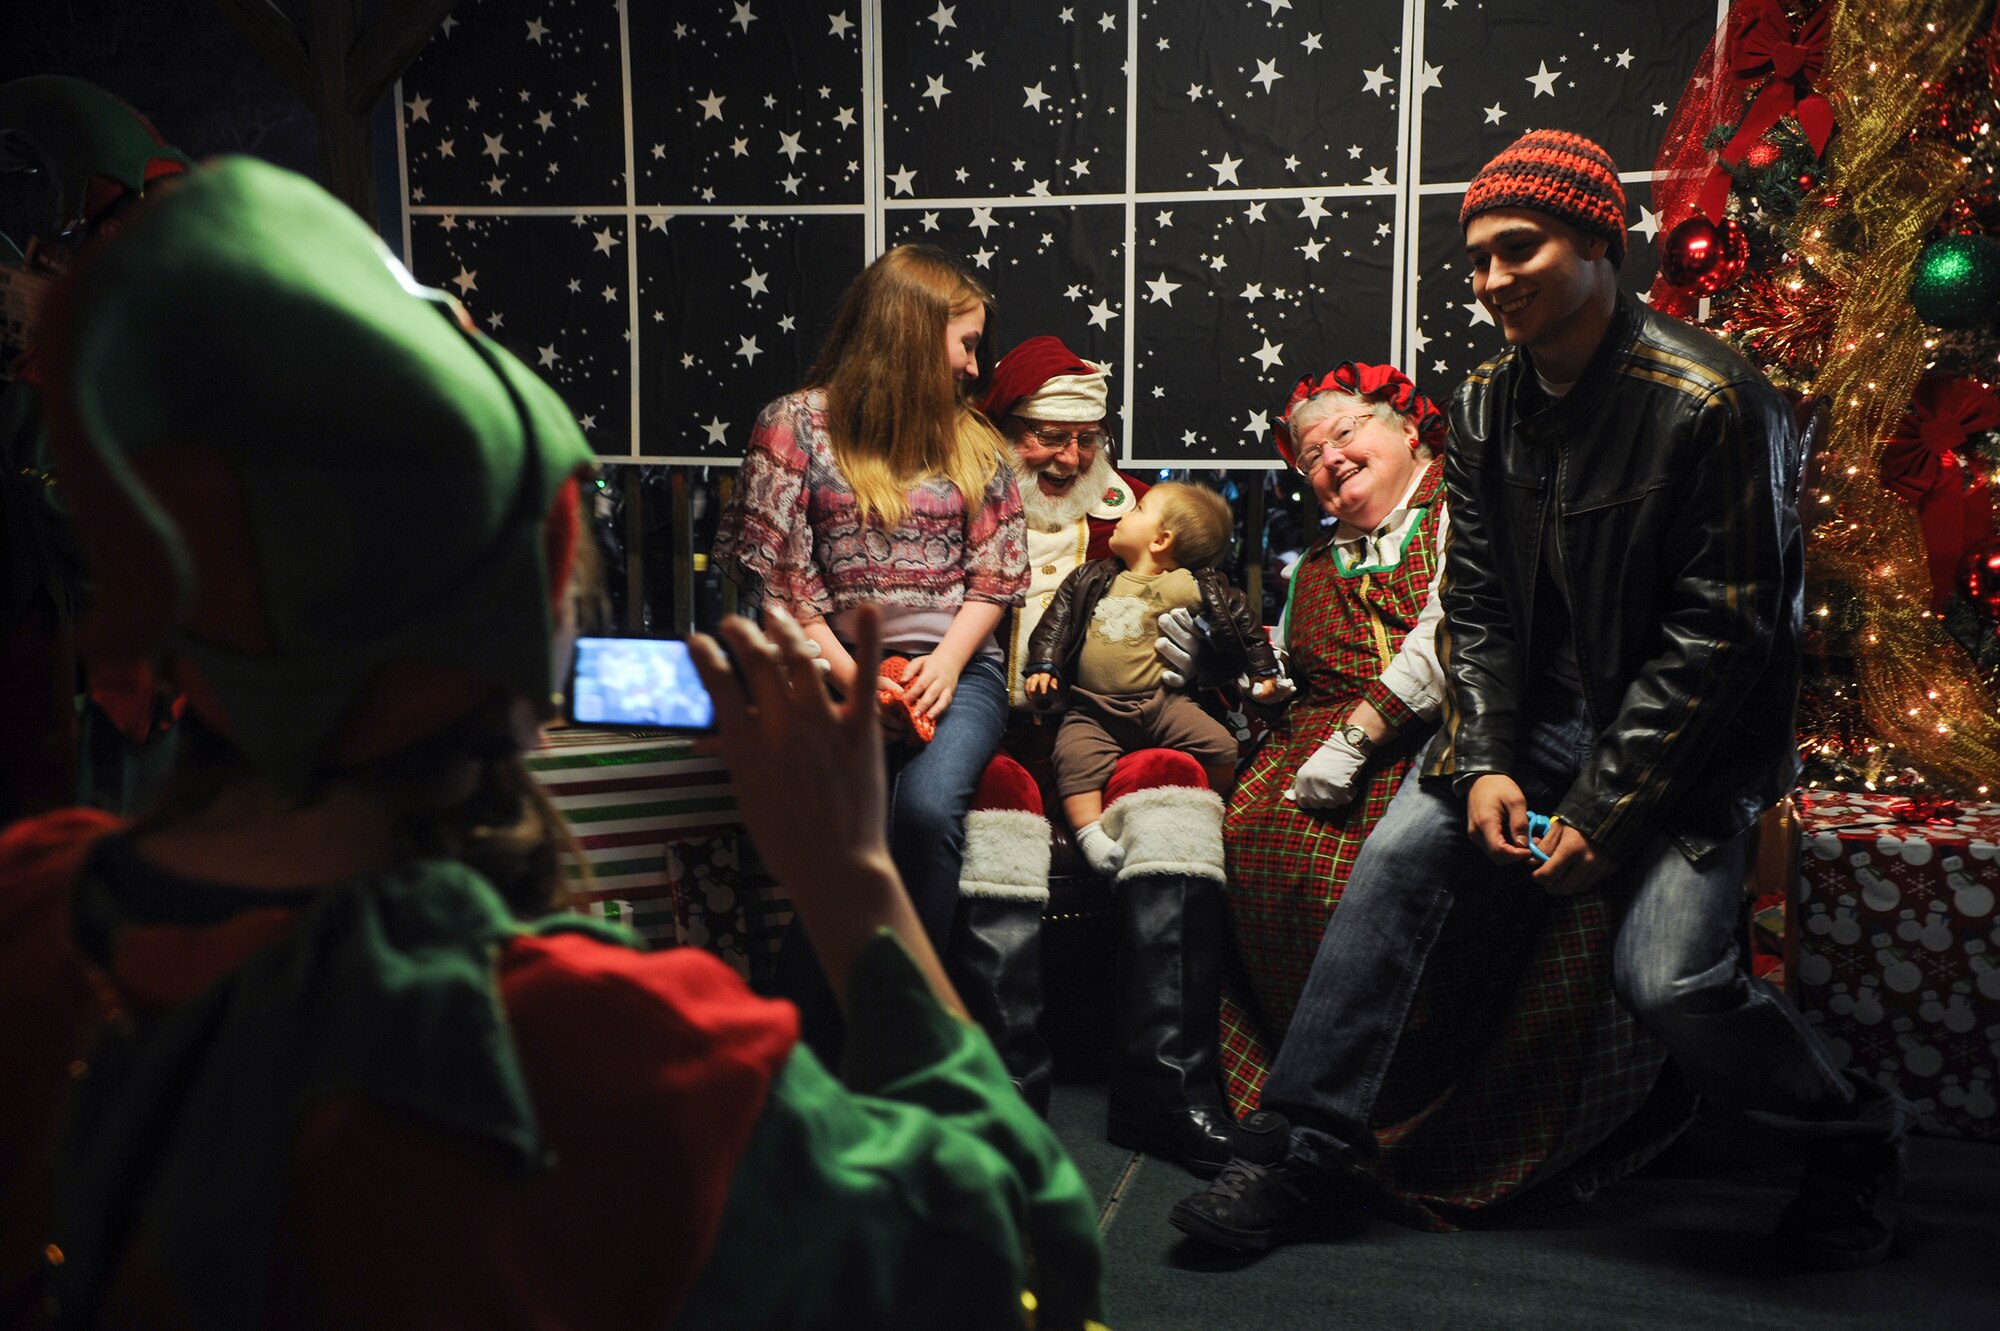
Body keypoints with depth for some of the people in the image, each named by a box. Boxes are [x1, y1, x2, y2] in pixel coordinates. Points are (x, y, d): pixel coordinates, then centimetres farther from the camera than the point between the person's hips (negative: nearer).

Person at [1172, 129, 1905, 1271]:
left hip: (1690, 731, -5)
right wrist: (1485, 761, -8)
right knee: (1401, 856, -13)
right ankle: (1307, 1150, -5)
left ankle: (1855, 1138, 12)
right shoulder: (1487, 405, 4)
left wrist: (1608, 812, -19)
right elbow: (1477, 602, 5)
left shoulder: (1708, 402, -16)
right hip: (1542, 714, 6)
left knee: (1669, 976, -20)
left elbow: (1719, 635, -17)